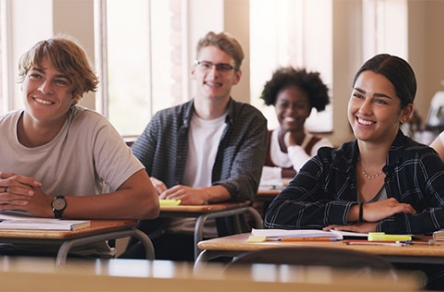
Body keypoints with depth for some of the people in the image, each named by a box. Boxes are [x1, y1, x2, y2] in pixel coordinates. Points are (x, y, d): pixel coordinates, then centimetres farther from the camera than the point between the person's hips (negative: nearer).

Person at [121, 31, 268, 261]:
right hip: (163, 233, 2)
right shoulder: (164, 122, 14)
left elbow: (245, 182, -7)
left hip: (219, 237, -1)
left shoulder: (251, 122, 8)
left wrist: (203, 194, -30)